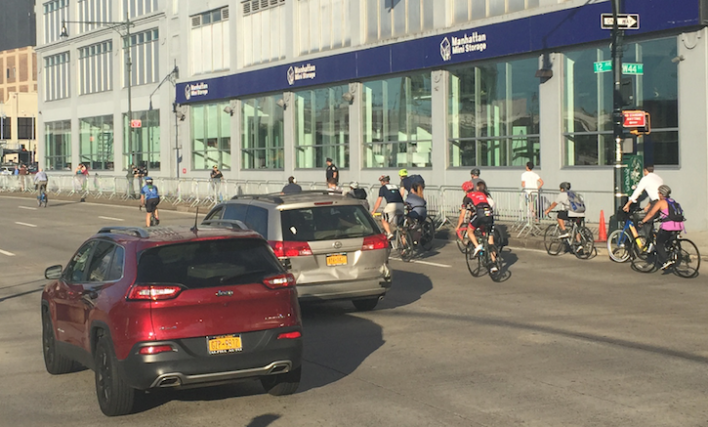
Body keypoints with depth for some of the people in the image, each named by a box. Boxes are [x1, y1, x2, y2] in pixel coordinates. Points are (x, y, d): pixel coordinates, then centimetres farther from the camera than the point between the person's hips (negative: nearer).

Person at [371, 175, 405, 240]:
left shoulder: (383, 188, 14)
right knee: (399, 223, 16)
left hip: (391, 205, -5)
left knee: (384, 220, 9)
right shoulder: (395, 186, 29)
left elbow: (379, 201, 14)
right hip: (401, 205, 5)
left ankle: (389, 233, -10)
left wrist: (374, 211, 23)